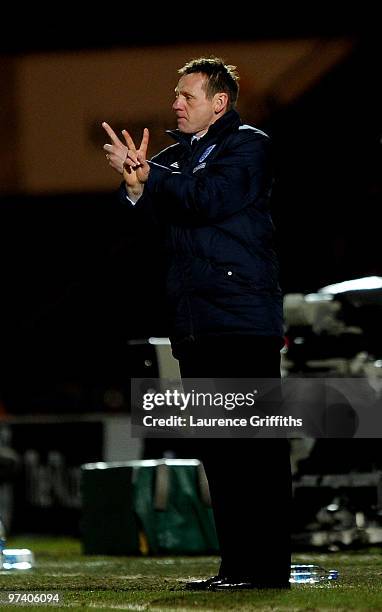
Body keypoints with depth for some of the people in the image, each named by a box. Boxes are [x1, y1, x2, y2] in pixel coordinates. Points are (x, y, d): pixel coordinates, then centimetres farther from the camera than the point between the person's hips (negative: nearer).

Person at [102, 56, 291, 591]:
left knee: (255, 444, -7)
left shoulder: (248, 145, -1)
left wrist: (148, 174, -12)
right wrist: (136, 186, -7)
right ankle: (236, 563, 12)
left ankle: (268, 566, -7)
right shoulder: (176, 156, 19)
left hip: (243, 321, -8)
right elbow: (154, 218, 11)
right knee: (216, 447, 8)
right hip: (195, 323, 8)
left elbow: (213, 199, -16)